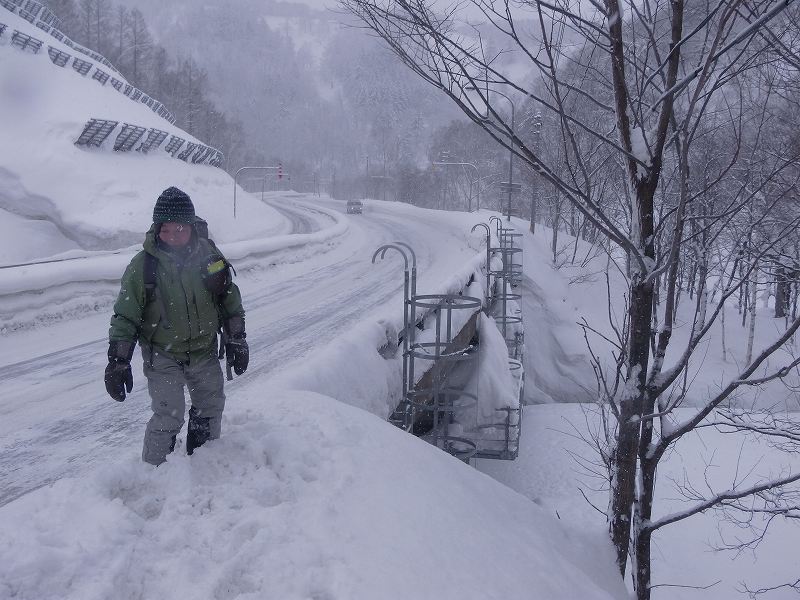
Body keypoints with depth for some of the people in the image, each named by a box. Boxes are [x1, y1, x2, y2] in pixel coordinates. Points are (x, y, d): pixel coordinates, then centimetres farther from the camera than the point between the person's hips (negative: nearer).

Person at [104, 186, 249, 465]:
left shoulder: (208, 255, -8)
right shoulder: (143, 265, -17)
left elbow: (229, 299, 5)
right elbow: (125, 316, -10)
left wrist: (236, 339, 6)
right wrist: (118, 361, -13)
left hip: (204, 350, 4)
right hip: (162, 354, -4)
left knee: (211, 406, 18)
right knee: (169, 417, -13)